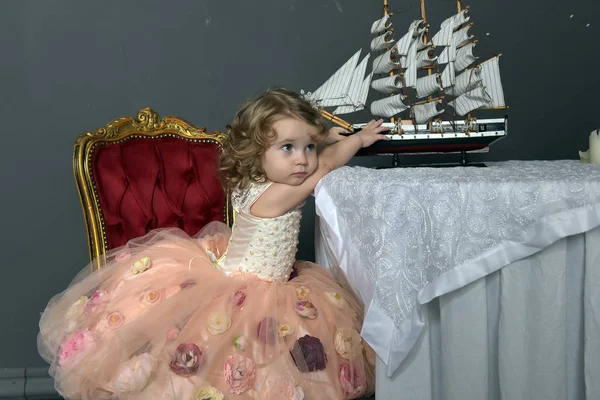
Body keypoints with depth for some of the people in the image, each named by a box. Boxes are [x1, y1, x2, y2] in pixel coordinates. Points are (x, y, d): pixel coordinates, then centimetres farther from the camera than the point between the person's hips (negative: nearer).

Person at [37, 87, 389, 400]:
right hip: (245, 295, -9)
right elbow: (327, 166, -13)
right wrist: (359, 139, 2)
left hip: (226, 265, 9)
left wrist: (320, 137, 16)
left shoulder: (250, 183, -2)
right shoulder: (277, 196, -24)